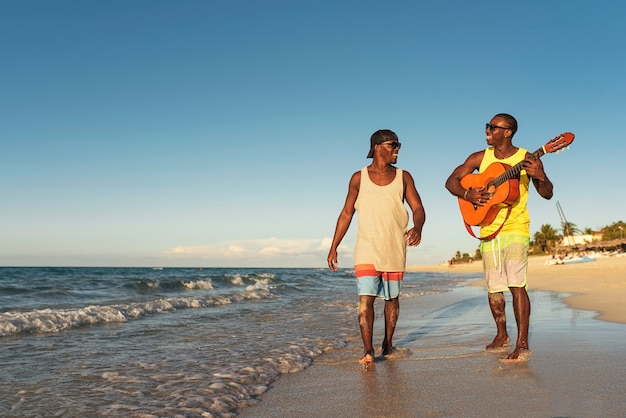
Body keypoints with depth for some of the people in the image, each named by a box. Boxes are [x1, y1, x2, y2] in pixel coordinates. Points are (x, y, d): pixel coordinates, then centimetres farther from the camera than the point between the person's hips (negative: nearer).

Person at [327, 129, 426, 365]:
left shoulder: (403, 177, 6)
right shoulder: (359, 178, 3)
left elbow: (417, 208, 0)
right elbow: (346, 213, 6)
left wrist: (417, 227, -24)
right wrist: (334, 247, 3)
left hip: (395, 250, 2)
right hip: (366, 250, -2)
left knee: (392, 298, 10)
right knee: (365, 298, -11)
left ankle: (388, 343, 25)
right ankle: (368, 351, -12)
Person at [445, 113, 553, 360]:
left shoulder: (526, 159, -5)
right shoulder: (480, 158, 5)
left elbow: (547, 194, -5)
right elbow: (451, 181, 5)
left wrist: (541, 176, -26)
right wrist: (467, 195, -15)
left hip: (515, 229, -4)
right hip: (488, 230, 4)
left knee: (516, 284, -15)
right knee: (493, 287, 10)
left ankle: (522, 343, -9)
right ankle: (502, 335, 28)